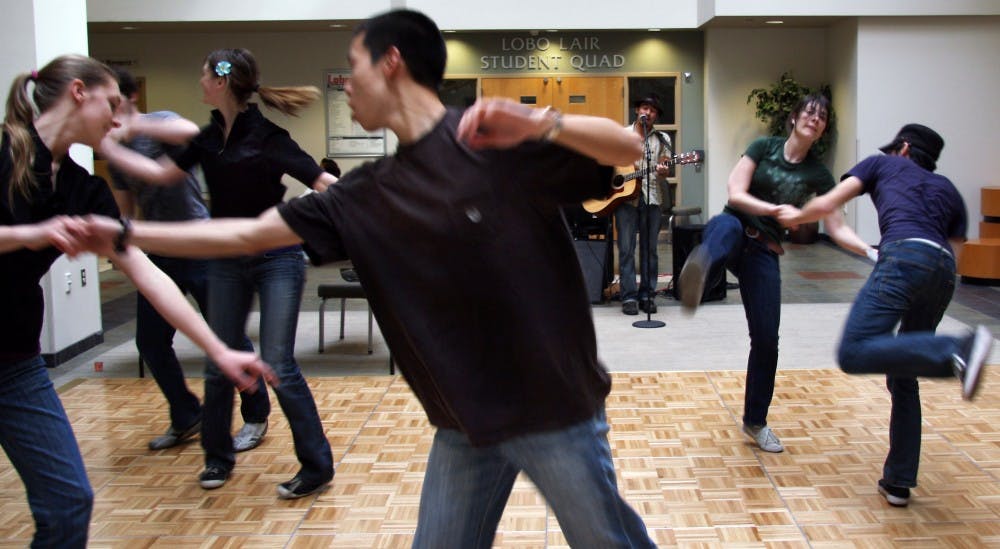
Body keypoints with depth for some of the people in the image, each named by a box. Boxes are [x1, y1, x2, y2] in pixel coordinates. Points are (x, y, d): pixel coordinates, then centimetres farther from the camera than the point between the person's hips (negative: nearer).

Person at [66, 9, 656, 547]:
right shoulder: (364, 196, 4)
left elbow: (630, 147, -14)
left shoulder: (500, 139, -11)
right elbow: (246, 234, 8)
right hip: (464, 426, 5)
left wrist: (541, 124, -32)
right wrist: (123, 233, 9)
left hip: (556, 413, -5)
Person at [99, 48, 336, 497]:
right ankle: (218, 457, 30)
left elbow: (321, 182, -18)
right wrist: (105, 144, 14)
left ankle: (316, 466, 5)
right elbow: (163, 172, 14)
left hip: (276, 258, -7)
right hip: (227, 261, 7)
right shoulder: (210, 137, 5)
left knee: (278, 365, -7)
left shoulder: (266, 137, -15)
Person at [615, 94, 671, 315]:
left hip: (651, 197, 1)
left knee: (649, 248, 3)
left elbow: (664, 171, 6)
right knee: (626, 248, -4)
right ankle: (629, 297, -2)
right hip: (624, 195, -1)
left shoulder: (662, 139, 11)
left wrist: (663, 172, -16)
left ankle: (647, 295, 9)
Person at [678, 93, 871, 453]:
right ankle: (699, 273, -81)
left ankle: (755, 422, 20)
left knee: (766, 339, -1)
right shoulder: (763, 147, 1)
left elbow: (837, 229, 2)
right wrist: (774, 209, -25)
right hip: (733, 226, -3)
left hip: (764, 251, 3)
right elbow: (736, 194, -10)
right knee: (728, 227, -42)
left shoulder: (818, 174, 5)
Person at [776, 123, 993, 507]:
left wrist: (795, 217, 37)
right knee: (903, 380, 15)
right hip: (944, 270, 6)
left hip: (905, 254, -6)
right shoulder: (949, 191, 34)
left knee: (854, 353, -20)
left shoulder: (883, 164, 26)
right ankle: (898, 482, 15)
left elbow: (825, 206, 17)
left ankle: (957, 351, -35)